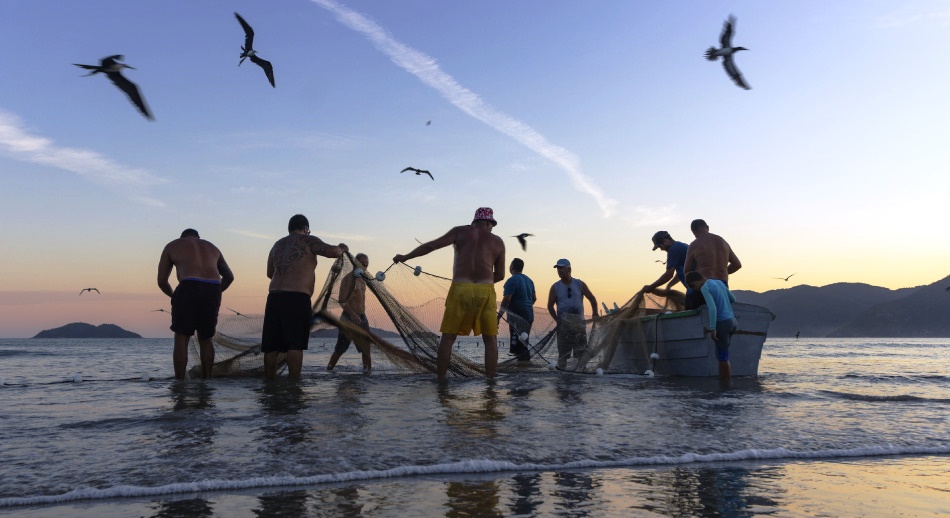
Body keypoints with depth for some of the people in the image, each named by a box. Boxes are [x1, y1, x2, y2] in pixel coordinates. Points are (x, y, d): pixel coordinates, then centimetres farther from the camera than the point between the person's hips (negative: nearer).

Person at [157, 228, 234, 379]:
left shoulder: (172, 246, 21)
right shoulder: (212, 247, 30)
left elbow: (161, 281, 19)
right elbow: (229, 276, 31)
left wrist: (173, 296, 36)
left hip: (189, 287, -3)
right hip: (213, 290, 4)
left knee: (181, 339, 5)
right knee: (205, 339, 17)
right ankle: (206, 381, 16)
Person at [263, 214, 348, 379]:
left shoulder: (278, 244, 22)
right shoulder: (307, 241, 2)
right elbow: (332, 252, -9)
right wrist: (341, 249, 12)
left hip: (274, 297, 6)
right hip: (297, 298, -6)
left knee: (271, 345, 8)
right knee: (296, 344, -7)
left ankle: (269, 380, 10)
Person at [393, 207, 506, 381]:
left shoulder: (461, 231, 12)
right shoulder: (498, 241, 15)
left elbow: (431, 245, 8)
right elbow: (500, 275, 17)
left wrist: (405, 257, 18)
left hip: (460, 289, 0)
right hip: (485, 291, 0)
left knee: (448, 337, 8)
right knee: (490, 339, 10)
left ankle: (441, 380, 7)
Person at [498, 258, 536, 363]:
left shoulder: (512, 280, -12)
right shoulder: (529, 280, 14)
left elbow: (506, 300, -20)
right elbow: (534, 298, 21)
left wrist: (498, 316, -18)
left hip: (517, 317, -9)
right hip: (529, 316, 9)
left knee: (517, 344, -7)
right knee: (523, 343, 16)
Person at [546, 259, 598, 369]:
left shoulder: (579, 284, 7)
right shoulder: (555, 287, 5)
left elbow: (592, 299, 12)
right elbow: (550, 306, 6)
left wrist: (595, 315, 6)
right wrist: (557, 320, -4)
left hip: (579, 323, 1)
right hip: (564, 324, -1)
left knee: (581, 350, 2)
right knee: (563, 350, -2)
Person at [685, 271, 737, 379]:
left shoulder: (705, 288, -11)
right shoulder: (719, 282, 13)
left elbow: (713, 308, -21)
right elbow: (733, 299, 22)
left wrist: (712, 328, -20)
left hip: (722, 323, -8)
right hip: (732, 321, 8)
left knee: (722, 357, 0)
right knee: (722, 355, 15)